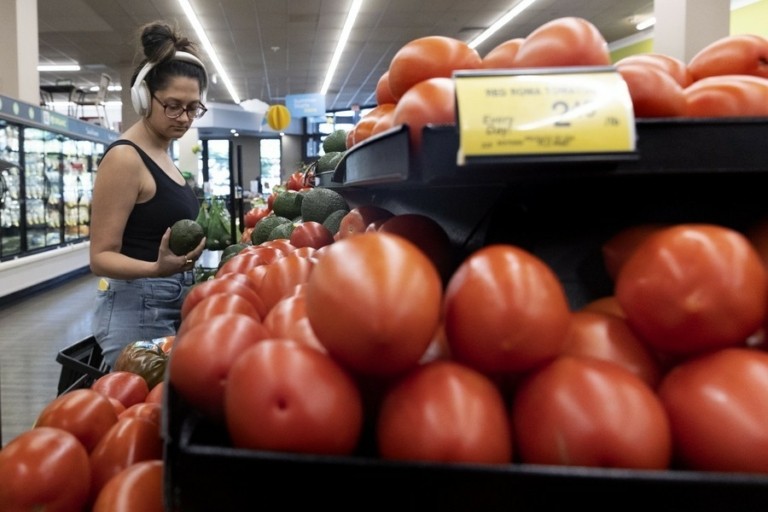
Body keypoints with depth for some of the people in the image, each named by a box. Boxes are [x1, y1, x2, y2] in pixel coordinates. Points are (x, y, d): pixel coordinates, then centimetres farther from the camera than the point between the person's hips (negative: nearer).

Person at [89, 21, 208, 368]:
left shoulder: (160, 154, 10)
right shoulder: (125, 158, -16)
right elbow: (101, 256, -18)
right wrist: (157, 269, -34)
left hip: (173, 305, 9)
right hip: (137, 309, -9)